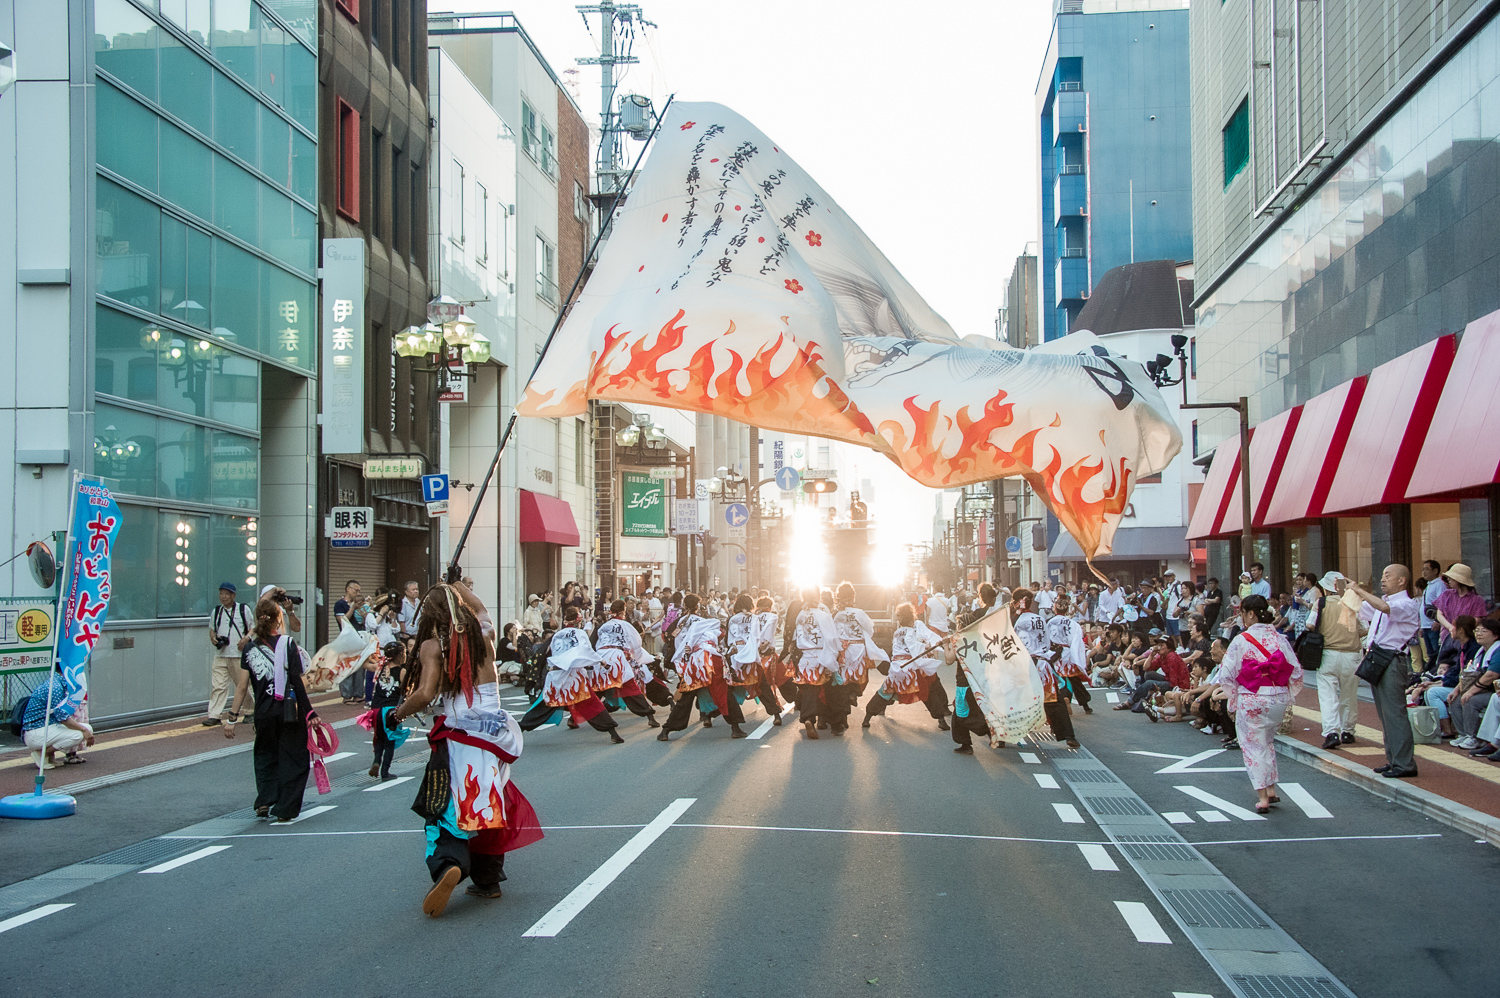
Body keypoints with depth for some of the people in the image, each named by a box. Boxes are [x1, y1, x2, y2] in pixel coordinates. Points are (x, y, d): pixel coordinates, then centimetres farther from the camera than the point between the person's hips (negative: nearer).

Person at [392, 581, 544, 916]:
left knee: (448, 810, -1)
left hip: (458, 739, -4)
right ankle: (488, 880, 23)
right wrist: (458, 587, 47)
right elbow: (482, 610, 32)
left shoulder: (433, 645, -7)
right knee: (489, 807, 18)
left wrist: (398, 713, 0)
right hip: (496, 734, 4)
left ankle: (449, 864, -29)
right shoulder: (483, 635, 7)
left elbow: (425, 694, -18)